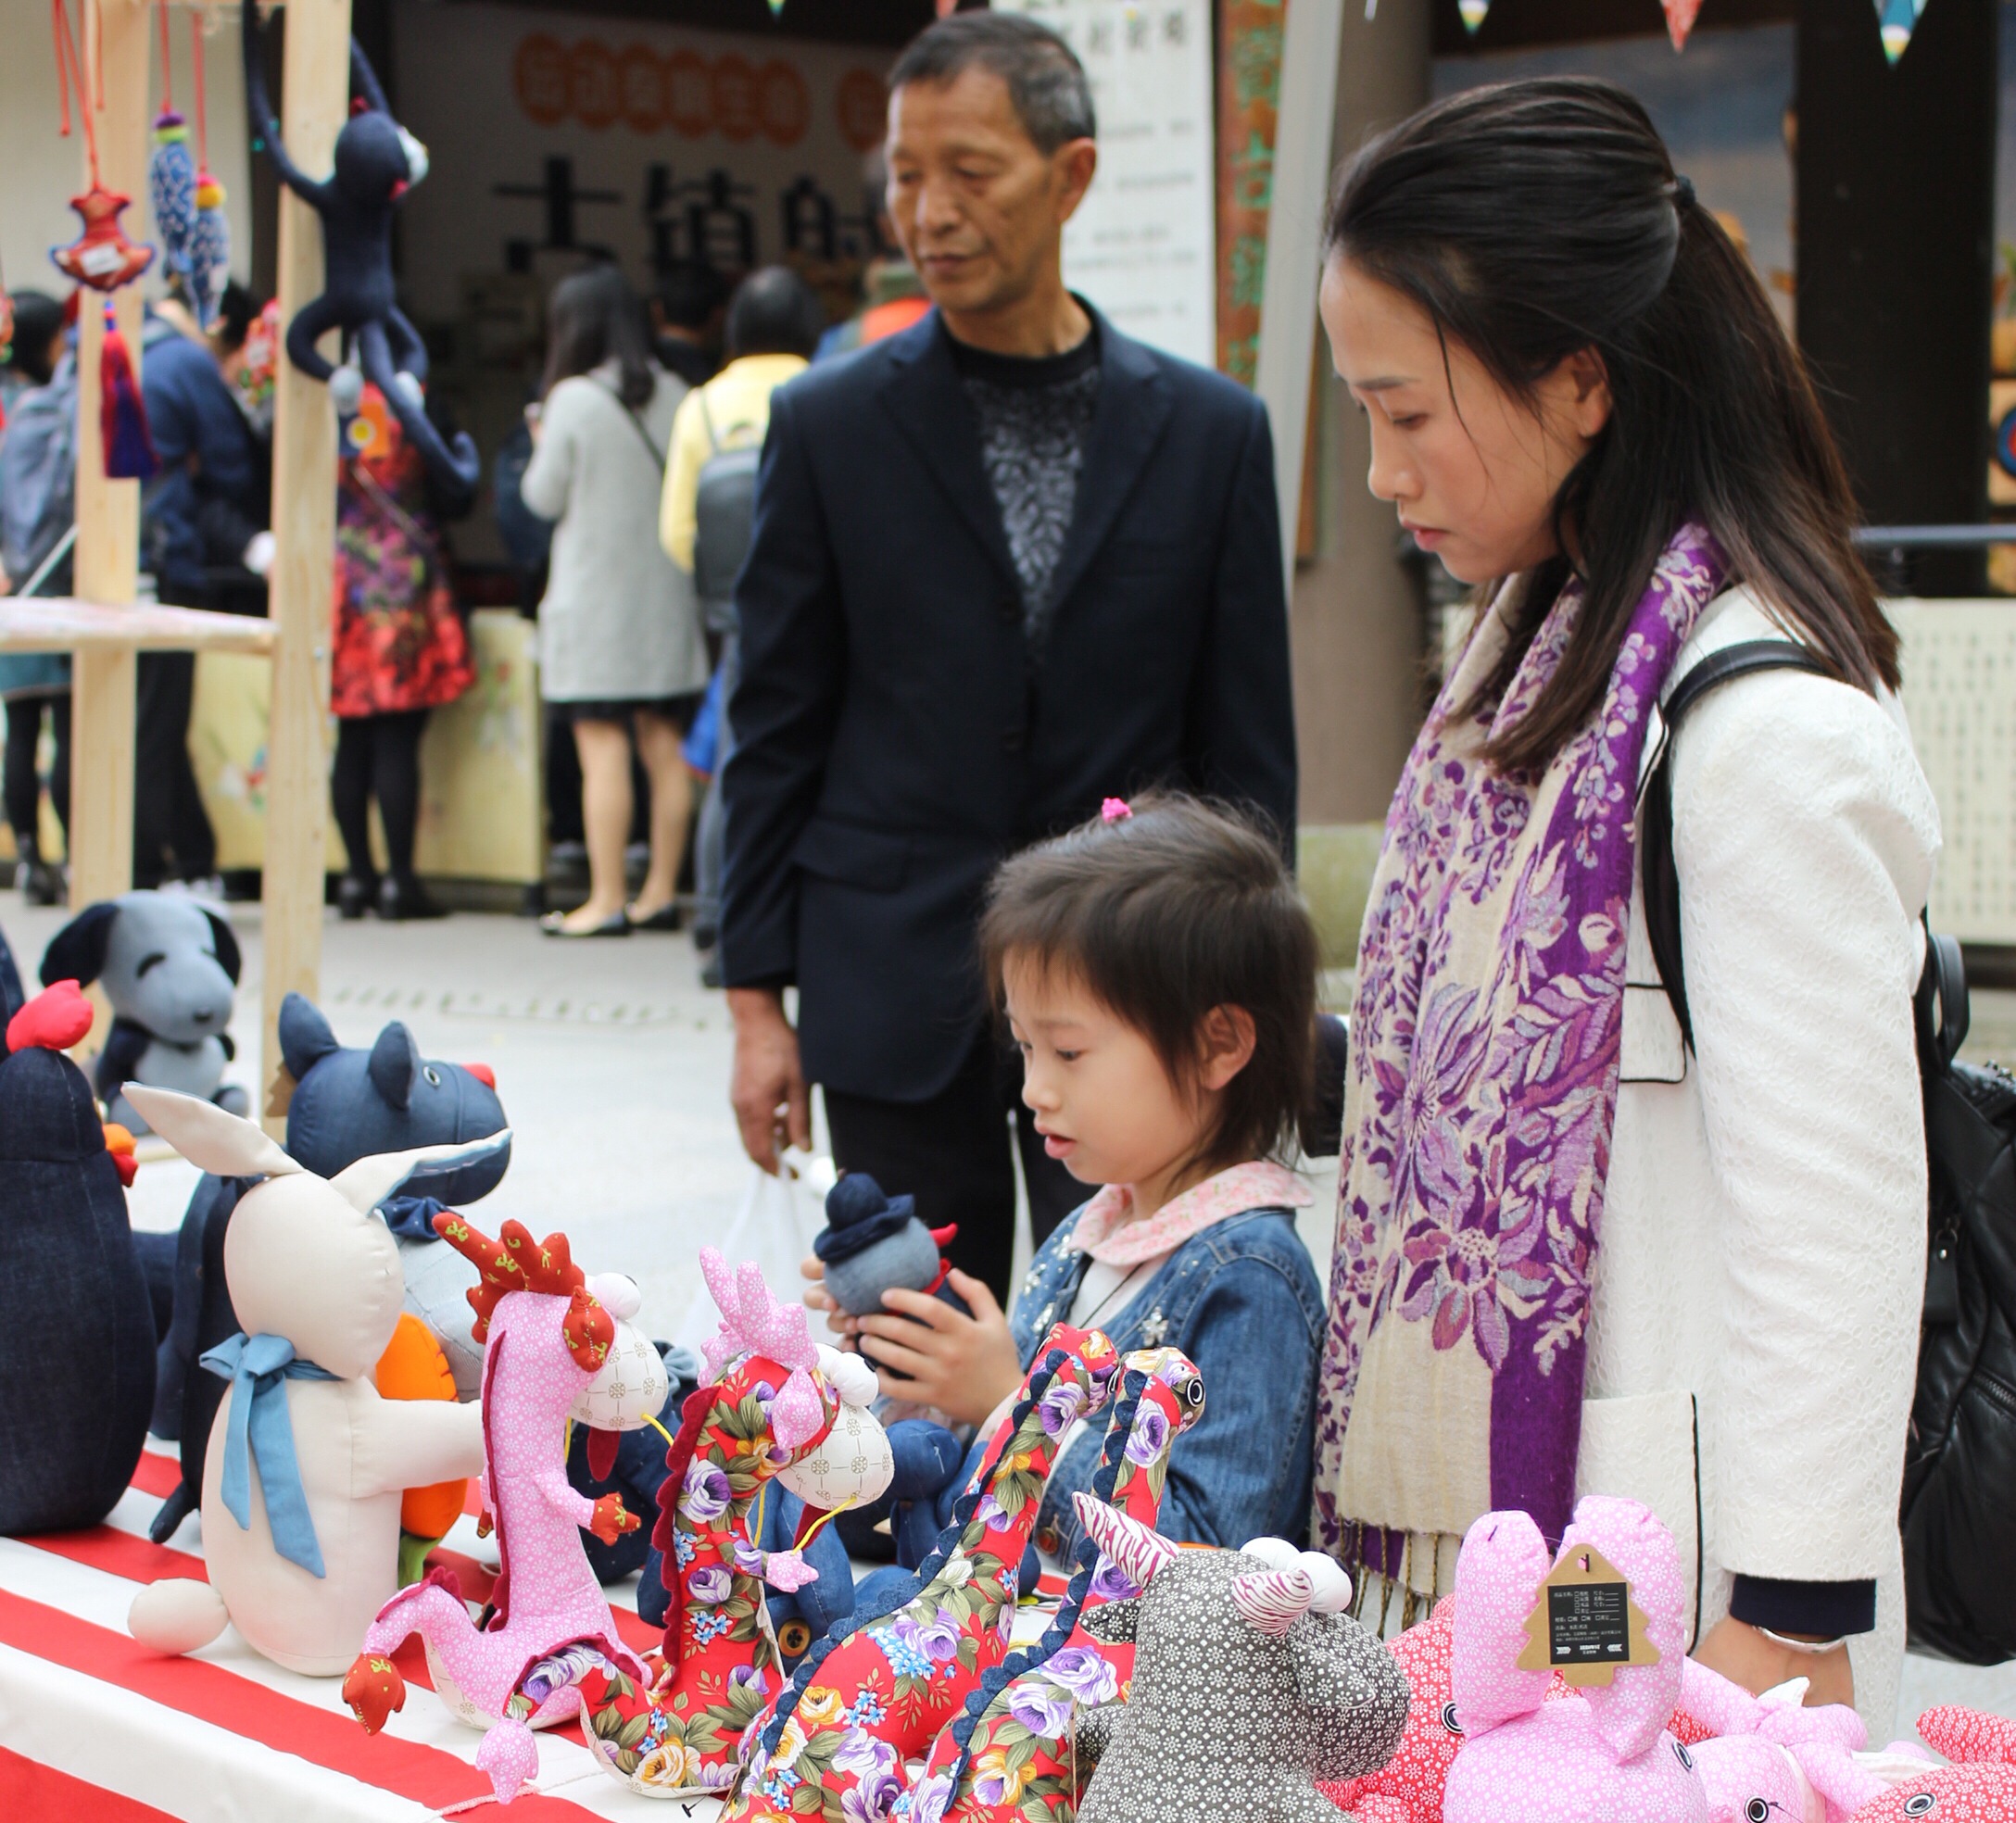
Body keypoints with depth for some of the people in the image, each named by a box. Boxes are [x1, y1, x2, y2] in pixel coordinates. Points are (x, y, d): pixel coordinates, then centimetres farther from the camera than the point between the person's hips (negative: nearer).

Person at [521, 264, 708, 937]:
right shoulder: (674, 395, 3)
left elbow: (544, 496, -3)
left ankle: (606, 901, -4)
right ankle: (661, 892, 12)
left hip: (594, 597, -5)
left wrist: (541, 448, 15)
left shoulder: (572, 400, -10)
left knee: (603, 749, -4)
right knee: (664, 744, 8)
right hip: (665, 597, 5)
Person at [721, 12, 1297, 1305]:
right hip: (896, 994, 0)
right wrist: (758, 997, 0)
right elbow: (777, 735, 4)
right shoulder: (829, 426, 2)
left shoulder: (1211, 433, 2)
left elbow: (1249, 749, 4)